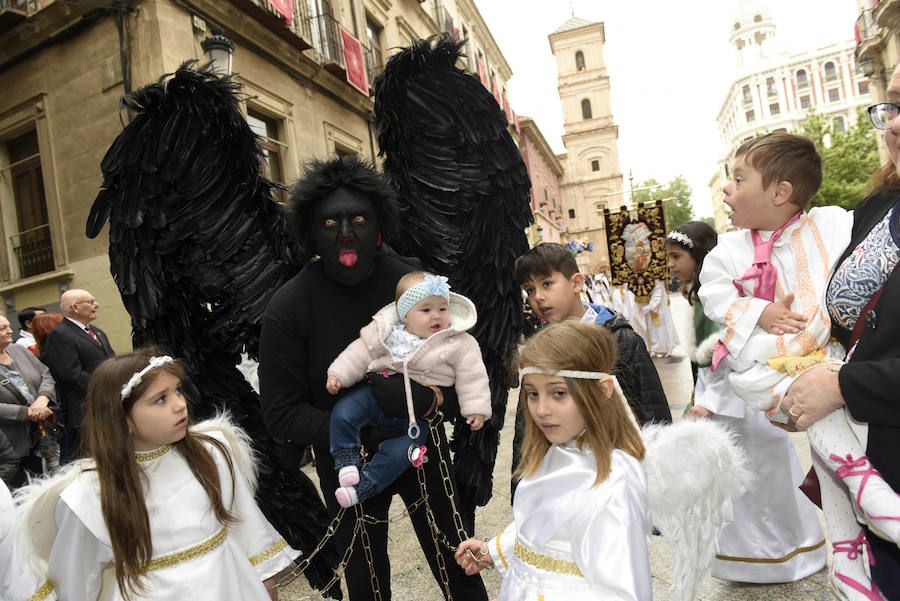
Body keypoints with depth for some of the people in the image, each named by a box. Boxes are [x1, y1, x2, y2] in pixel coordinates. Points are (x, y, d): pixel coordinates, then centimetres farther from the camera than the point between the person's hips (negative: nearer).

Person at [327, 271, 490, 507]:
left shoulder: (459, 344, -6)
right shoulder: (385, 330, 0)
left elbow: (471, 375, -4)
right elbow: (361, 353, 6)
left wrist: (476, 408, -9)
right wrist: (338, 374, -2)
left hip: (418, 412, -2)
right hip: (379, 395, 3)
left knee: (400, 451, -16)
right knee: (343, 412, -13)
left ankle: (366, 484, 1)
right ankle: (347, 459, 2)